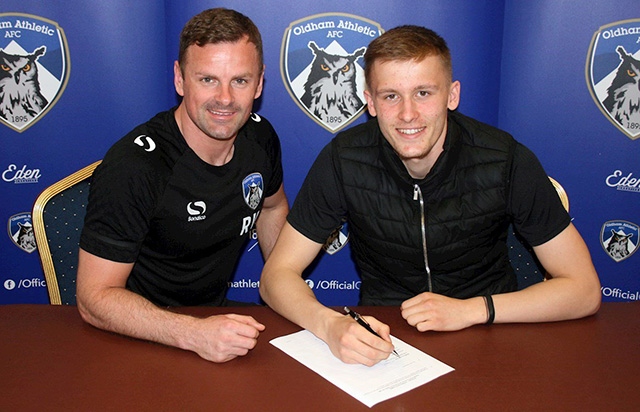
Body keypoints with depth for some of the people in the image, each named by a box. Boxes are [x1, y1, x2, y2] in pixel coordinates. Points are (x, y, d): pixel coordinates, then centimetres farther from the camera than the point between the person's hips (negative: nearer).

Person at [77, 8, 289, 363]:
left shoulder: (259, 137, -4)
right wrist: (193, 333, -35)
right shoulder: (132, 167, -24)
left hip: (217, 317, 6)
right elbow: (95, 297, -22)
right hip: (142, 341, -5)